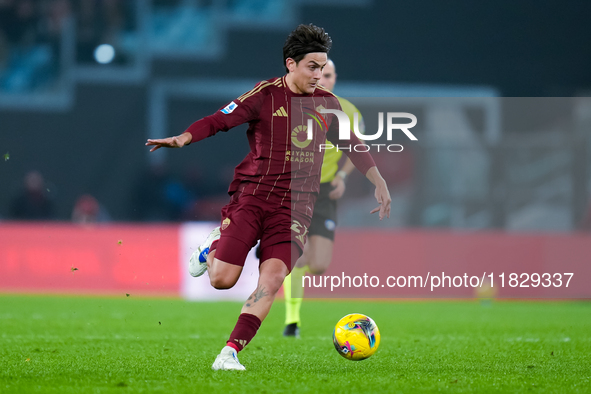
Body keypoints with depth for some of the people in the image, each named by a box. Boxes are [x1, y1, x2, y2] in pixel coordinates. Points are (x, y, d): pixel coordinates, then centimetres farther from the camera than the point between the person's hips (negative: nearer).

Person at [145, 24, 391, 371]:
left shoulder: (327, 104, 10)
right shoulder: (265, 95, -3)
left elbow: (353, 145, 23)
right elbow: (219, 120, -9)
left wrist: (380, 184, 22)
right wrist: (182, 139, -25)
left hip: (296, 205, 3)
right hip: (252, 194, -3)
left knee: (272, 278, -17)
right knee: (222, 279, -9)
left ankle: (231, 352, -14)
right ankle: (213, 248, 27)